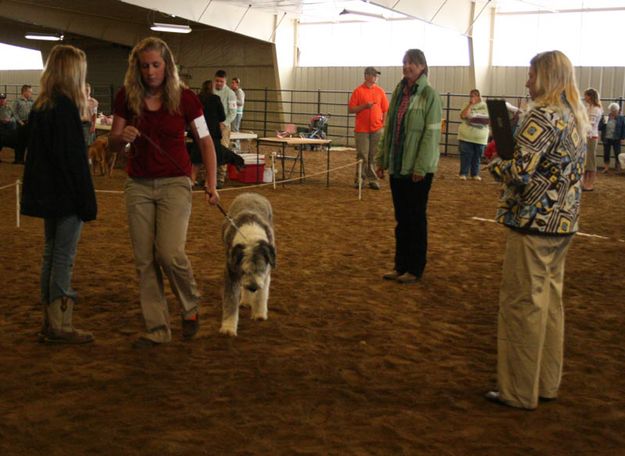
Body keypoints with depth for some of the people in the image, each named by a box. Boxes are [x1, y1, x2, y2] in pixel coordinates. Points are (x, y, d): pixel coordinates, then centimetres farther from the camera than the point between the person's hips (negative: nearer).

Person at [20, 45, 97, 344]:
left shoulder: (40, 106, 10)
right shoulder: (65, 107, -16)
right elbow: (74, 159, -18)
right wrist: (87, 203, -14)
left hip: (47, 194, 9)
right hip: (66, 195, -9)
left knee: (51, 255, 13)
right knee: (63, 258, -2)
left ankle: (50, 323, 21)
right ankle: (59, 327, 5)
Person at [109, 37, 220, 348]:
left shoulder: (185, 98, -7)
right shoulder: (126, 97, -1)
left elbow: (205, 142, 1)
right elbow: (113, 144, 6)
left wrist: (211, 182, -8)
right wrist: (122, 137, -17)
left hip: (174, 183, -3)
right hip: (138, 185, 3)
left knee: (170, 253, -16)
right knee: (144, 260, 3)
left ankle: (191, 306, 13)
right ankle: (156, 329, 14)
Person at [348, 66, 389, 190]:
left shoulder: (380, 91, 6)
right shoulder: (358, 91, -1)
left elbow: (385, 110, 8)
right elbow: (351, 109, -3)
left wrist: (384, 124, 2)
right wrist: (364, 106, -16)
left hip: (377, 129, 2)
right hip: (362, 129, -2)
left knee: (374, 156, 5)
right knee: (362, 156, 1)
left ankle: (373, 179, 12)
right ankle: (360, 179, 11)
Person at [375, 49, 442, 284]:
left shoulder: (429, 94, -10)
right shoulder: (398, 92, 8)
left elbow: (431, 133, -14)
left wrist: (421, 167, -17)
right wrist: (381, 159, 9)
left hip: (417, 169, -6)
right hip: (397, 166, 6)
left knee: (416, 218, 5)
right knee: (401, 218, 13)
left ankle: (415, 269, 15)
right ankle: (401, 265, 24)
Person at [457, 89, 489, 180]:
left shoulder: (485, 106, 8)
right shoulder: (467, 106, 3)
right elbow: (463, 115, -15)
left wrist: (487, 121, -10)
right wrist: (470, 104, -15)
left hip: (480, 137, 2)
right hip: (466, 136, -2)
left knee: (477, 156, 7)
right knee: (466, 156, -3)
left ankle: (475, 174, 16)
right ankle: (463, 174, 5)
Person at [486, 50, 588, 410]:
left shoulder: (542, 117, -17)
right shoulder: (577, 118, 11)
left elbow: (520, 173, -24)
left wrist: (496, 164, -4)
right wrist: (515, 153, 14)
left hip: (534, 223, -9)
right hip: (564, 222, 9)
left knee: (522, 304, 0)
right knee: (551, 300, 16)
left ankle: (520, 391, 8)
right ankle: (548, 383, 25)